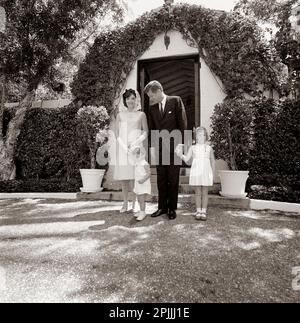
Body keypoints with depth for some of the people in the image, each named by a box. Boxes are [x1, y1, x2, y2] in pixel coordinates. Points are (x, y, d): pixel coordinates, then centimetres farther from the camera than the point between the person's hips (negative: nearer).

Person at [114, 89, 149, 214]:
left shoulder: (141, 115, 7)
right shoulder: (120, 115, 11)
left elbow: (145, 132, 6)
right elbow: (117, 133, 8)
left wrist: (135, 143, -8)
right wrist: (124, 146, -6)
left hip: (136, 147, -2)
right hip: (122, 147, 2)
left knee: (134, 176, -6)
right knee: (123, 176, 2)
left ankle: (135, 204, 3)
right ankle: (125, 204, 12)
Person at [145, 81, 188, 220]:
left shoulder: (176, 101, 0)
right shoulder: (152, 107, 12)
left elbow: (183, 122, -3)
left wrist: (181, 143, -8)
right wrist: (153, 145, 5)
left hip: (174, 147, -4)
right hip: (159, 148, 4)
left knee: (173, 179, 3)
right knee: (161, 179, 7)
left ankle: (172, 208, 15)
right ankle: (162, 207, 18)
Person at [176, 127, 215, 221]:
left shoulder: (209, 148, 8)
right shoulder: (193, 148, 7)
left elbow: (212, 162, 12)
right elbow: (187, 159, -3)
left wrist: (213, 175, 9)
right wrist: (180, 154, -21)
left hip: (206, 173, 0)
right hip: (196, 173, 0)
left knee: (205, 193, 4)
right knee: (198, 193, 6)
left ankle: (204, 211, 12)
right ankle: (198, 211, 15)